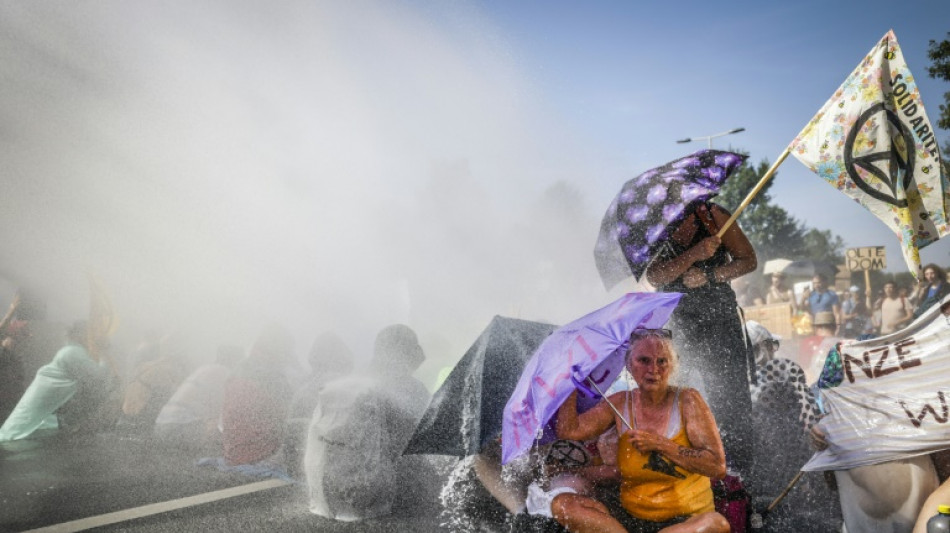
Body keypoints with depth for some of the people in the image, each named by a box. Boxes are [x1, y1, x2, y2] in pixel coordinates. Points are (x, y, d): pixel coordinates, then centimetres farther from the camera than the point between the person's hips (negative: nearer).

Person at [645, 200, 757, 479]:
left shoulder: (711, 215, -5)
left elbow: (748, 260, -2)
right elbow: (655, 276, -18)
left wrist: (708, 275, -16)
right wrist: (695, 254, -31)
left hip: (721, 316, -1)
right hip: (684, 325, 1)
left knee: (733, 398, -5)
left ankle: (740, 474, 4)